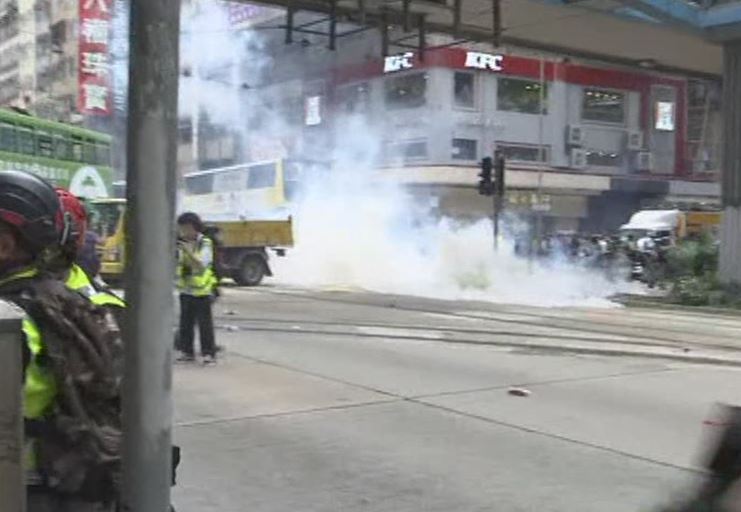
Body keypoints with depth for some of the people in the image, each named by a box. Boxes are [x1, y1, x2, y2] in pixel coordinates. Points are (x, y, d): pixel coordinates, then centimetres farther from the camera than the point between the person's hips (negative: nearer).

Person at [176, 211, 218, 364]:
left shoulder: (205, 244, -7)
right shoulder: (181, 244, 7)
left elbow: (201, 265, -20)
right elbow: (176, 264, 4)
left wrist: (188, 251, -31)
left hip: (202, 291, -5)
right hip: (185, 290, 5)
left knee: (205, 323, -2)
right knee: (185, 323, 9)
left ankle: (209, 353, 3)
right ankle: (186, 351, 18)